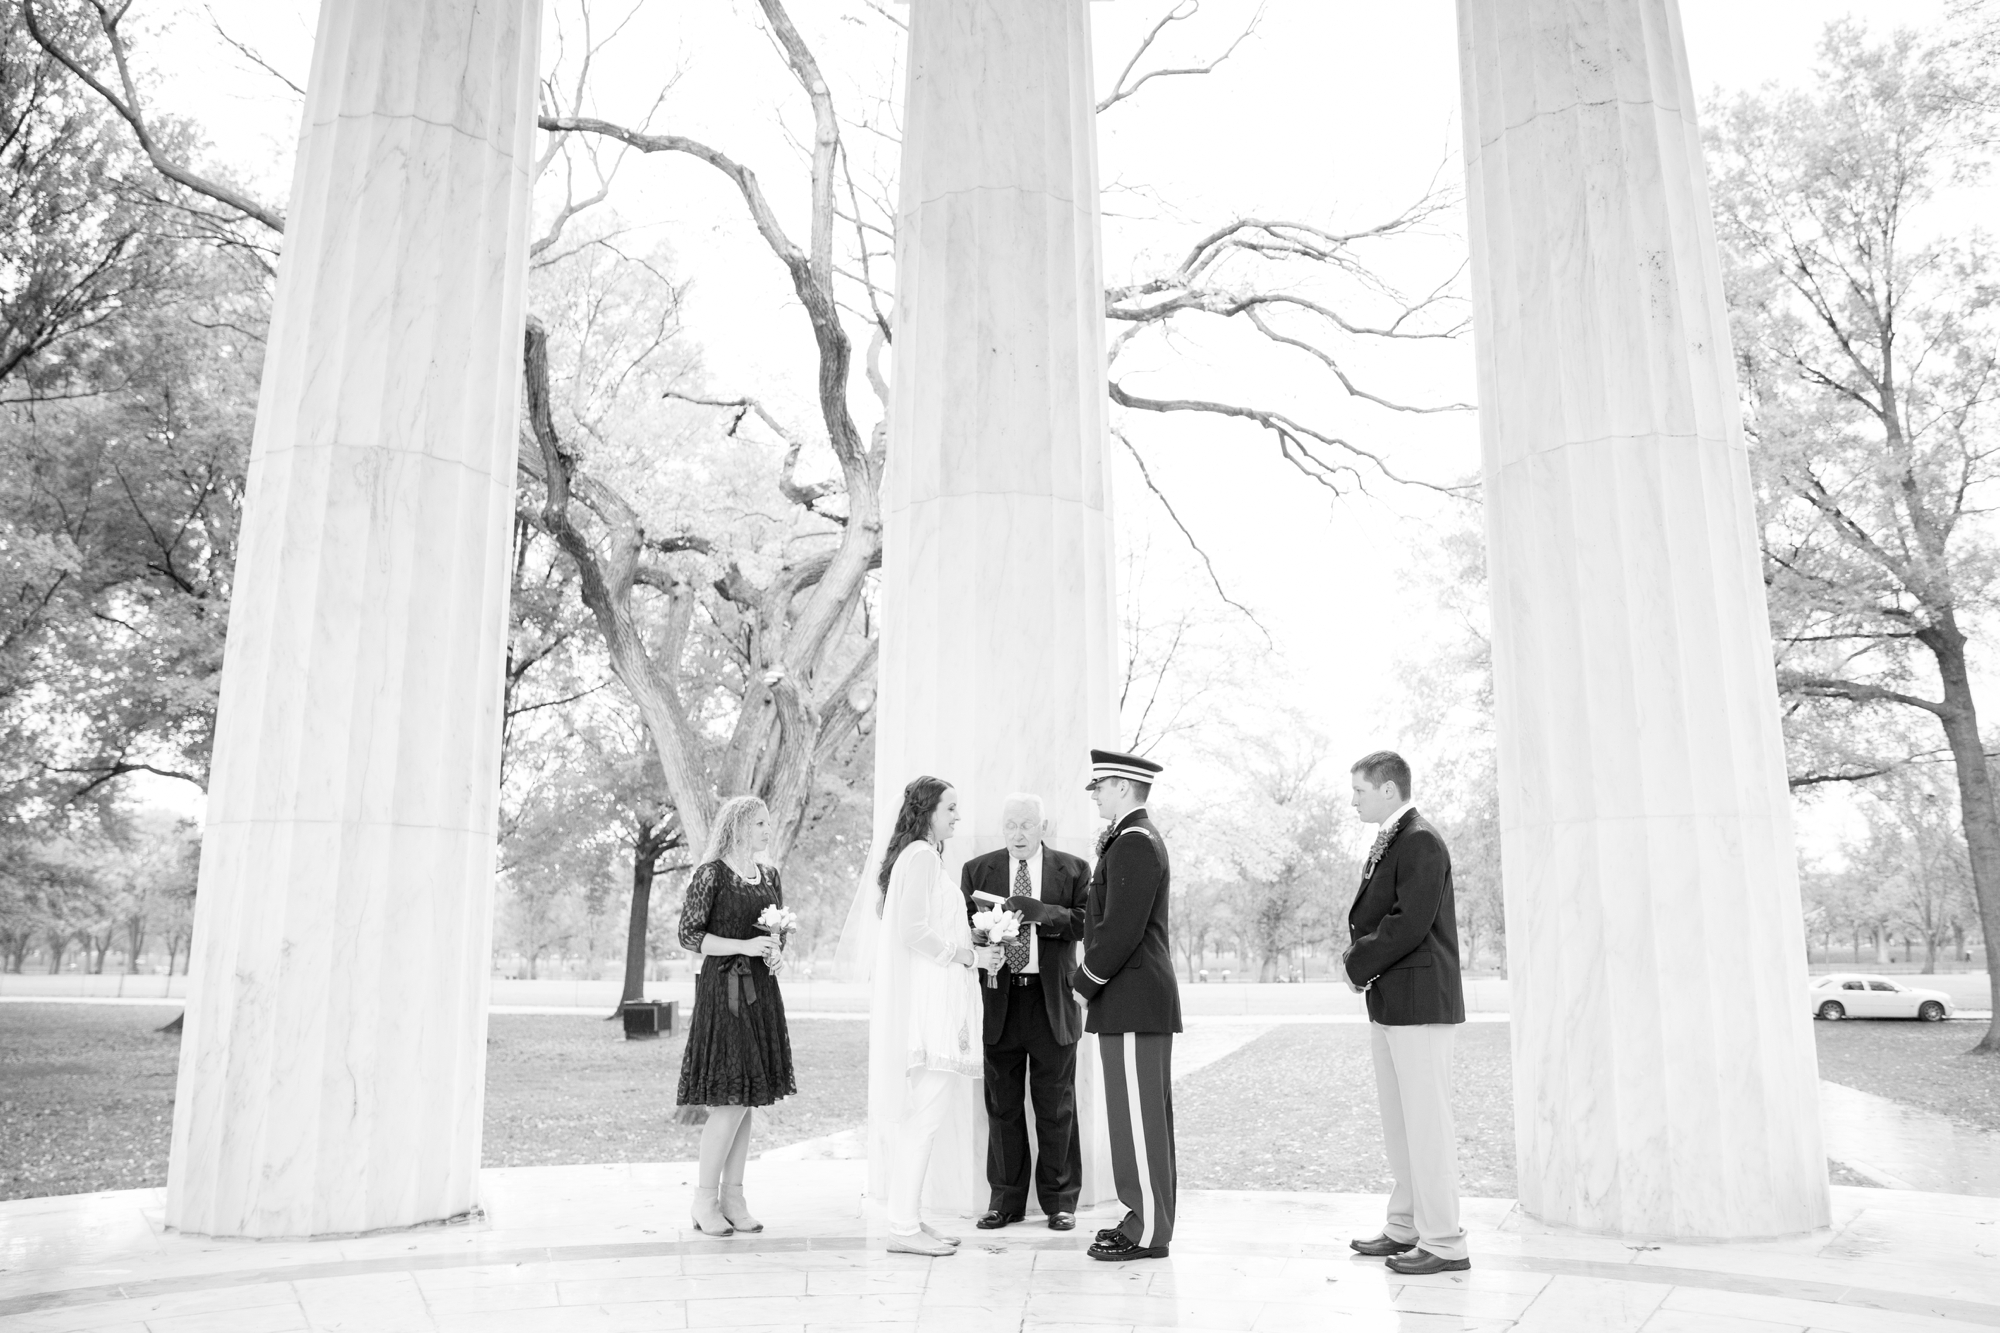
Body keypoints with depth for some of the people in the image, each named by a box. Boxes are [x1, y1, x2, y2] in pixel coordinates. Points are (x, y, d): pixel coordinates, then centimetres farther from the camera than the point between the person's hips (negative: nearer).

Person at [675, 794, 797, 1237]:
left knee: (748, 1100, 8)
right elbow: (689, 934, -10)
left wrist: (777, 954, 0)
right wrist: (744, 946, -18)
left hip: (762, 991, 7)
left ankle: (733, 1197, 16)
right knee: (730, 1102, -8)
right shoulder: (711, 873, -7)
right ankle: (704, 1201, 5)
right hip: (724, 989, -6)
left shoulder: (770, 875, 12)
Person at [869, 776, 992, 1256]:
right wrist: (967, 955, -11)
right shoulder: (922, 855, -11)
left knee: (918, 1117, 12)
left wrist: (969, 940, 16)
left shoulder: (917, 856, 20)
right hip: (927, 1000, -11)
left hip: (932, 1002, 11)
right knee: (927, 1113, -8)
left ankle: (907, 1219, 17)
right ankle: (904, 1227, -4)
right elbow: (913, 931, -19)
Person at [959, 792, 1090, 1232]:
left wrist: (1039, 911, -20)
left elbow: (1085, 922, -7)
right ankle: (1005, 1199, 18)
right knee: (1002, 1105, 7)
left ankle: (1060, 1200, 17)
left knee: (1056, 1105, 5)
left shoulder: (1073, 870, 5)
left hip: (1052, 1001, -1)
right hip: (999, 999, 2)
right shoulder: (977, 870, 10)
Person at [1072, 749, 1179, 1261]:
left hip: (1132, 1001, -11)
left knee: (1137, 1117, -4)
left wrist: (1085, 982, -12)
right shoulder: (1138, 839, 17)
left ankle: (1147, 1233, 3)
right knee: (1146, 1116, 15)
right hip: (1144, 1001, 11)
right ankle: (1148, 1218, 23)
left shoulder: (1134, 843, -16)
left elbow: (1121, 929, -21)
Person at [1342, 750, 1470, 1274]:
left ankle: (1444, 1243, 5)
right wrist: (1358, 958, 1)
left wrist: (1358, 964, -12)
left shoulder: (1420, 842, -15)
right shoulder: (1387, 843, 15)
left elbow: (1410, 924, -22)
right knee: (1397, 1121, 16)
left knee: (1427, 1121, -3)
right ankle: (1405, 1227, 28)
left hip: (1419, 1001, -10)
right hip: (1390, 1002, 10)